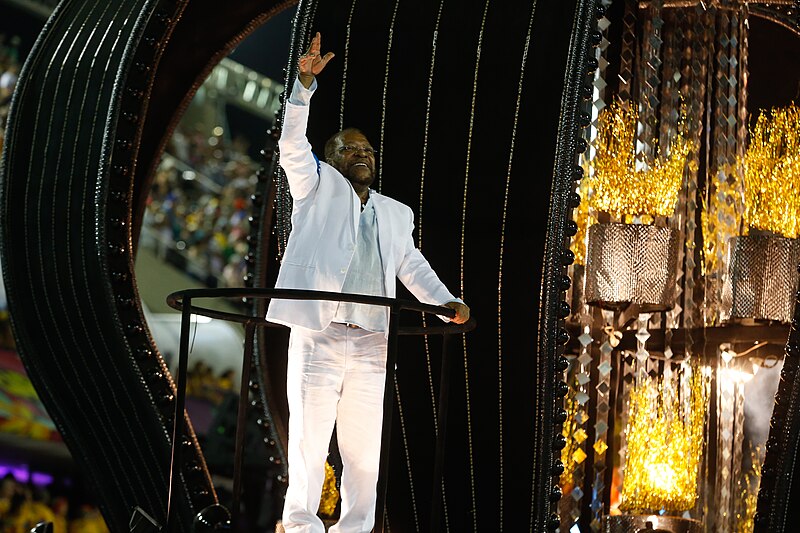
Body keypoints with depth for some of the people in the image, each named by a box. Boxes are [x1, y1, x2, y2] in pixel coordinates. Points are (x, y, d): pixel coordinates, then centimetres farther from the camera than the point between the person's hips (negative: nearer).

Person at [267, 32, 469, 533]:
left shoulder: (395, 213, 22)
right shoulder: (318, 188, 10)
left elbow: (413, 266, 25)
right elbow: (293, 145, -3)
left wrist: (448, 303, 8)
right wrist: (304, 84, -15)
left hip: (370, 342, 4)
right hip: (317, 336, -4)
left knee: (364, 447, 4)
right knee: (308, 440, -5)